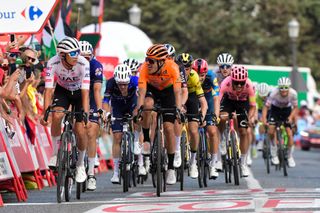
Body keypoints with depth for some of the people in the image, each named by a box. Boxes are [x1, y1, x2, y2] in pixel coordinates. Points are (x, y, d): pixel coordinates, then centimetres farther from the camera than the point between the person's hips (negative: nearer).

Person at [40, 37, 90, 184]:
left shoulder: (83, 64, -32)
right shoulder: (53, 63, -29)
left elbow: (85, 92, -34)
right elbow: (48, 90, -29)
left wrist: (86, 115, -43)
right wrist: (45, 113, -39)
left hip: (79, 92, -1)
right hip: (62, 91, 1)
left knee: (80, 131, -11)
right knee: (56, 116, -29)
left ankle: (80, 164, 13)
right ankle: (56, 153, -9)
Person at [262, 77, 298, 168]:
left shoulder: (293, 93, -30)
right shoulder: (274, 93, -34)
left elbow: (295, 107, -16)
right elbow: (266, 106, -31)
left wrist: (291, 117, -33)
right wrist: (264, 119, -44)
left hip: (287, 109, 1)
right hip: (275, 108, -1)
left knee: (289, 134, -10)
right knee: (271, 131, -17)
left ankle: (290, 157, 9)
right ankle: (274, 155, 3)